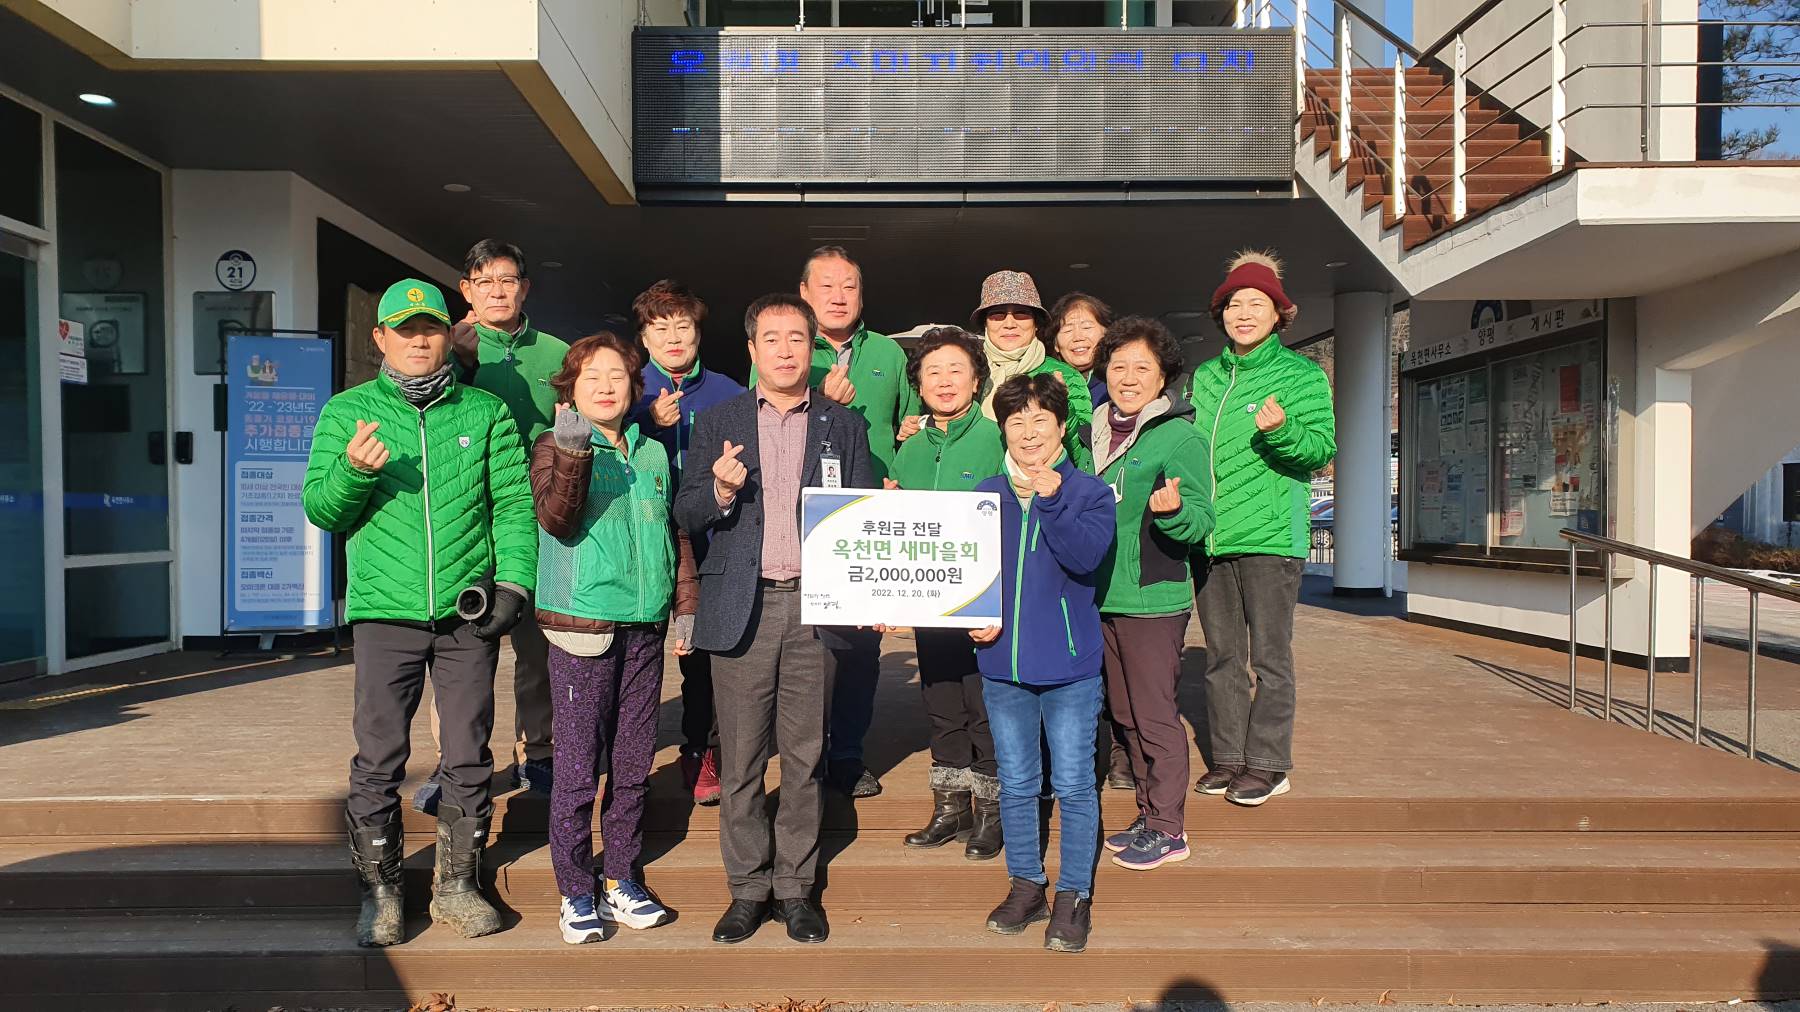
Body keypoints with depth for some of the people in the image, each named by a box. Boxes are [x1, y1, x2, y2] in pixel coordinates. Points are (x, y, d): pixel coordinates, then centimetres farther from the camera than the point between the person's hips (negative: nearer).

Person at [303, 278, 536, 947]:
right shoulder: (346, 412, 8)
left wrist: (513, 582, -6)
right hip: (385, 612, 0)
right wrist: (353, 470, -15)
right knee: (379, 761, 3)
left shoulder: (486, 413, 8)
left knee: (468, 759, 8)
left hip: (469, 615, 1)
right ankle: (380, 893, 19)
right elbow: (321, 512, 5)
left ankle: (457, 886, 23)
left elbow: (515, 505, 5)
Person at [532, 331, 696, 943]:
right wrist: (572, 452, -32)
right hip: (582, 627, -4)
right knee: (579, 767, 1)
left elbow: (675, 531, 18)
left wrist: (685, 604, 14)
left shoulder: (653, 453, 13)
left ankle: (621, 880, 26)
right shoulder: (556, 447, -1)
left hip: (645, 628, 5)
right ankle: (576, 893, 16)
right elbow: (555, 516, -19)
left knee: (634, 765, 11)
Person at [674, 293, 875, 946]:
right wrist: (721, 490, -14)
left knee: (805, 756, 7)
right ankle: (747, 888, 20)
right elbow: (686, 515, 7)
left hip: (816, 604, 0)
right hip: (742, 606, 0)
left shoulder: (844, 426, 10)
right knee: (740, 759, 5)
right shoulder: (717, 424, 10)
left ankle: (795, 888, 21)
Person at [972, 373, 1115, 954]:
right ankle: (1025, 885, 30)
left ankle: (1073, 896, 21)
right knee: (1016, 785, 14)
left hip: (1069, 665, -3)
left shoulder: (1089, 492, -3)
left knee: (1073, 785, 5)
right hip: (1002, 663, 3)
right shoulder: (984, 497, 5)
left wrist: (1051, 498, -28)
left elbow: (1086, 556, -19)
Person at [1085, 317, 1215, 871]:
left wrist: (1174, 509, -34)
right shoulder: (1099, 431, 11)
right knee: (1126, 712, 15)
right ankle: (1149, 815, 29)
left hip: (1153, 598, -8)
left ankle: (1169, 828, 13)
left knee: (1155, 714, -1)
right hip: (1104, 597, 8)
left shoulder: (1180, 435, -9)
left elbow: (1200, 519, -15)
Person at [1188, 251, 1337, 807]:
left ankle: (1268, 764, 11)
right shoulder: (1206, 376, 14)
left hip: (1270, 535, -5)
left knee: (1270, 657, 1)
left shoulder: (1301, 373, 0)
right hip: (1210, 536, 5)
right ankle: (1228, 757, 21)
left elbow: (1323, 448, -7)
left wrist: (1282, 430, -25)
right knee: (1222, 656, 11)